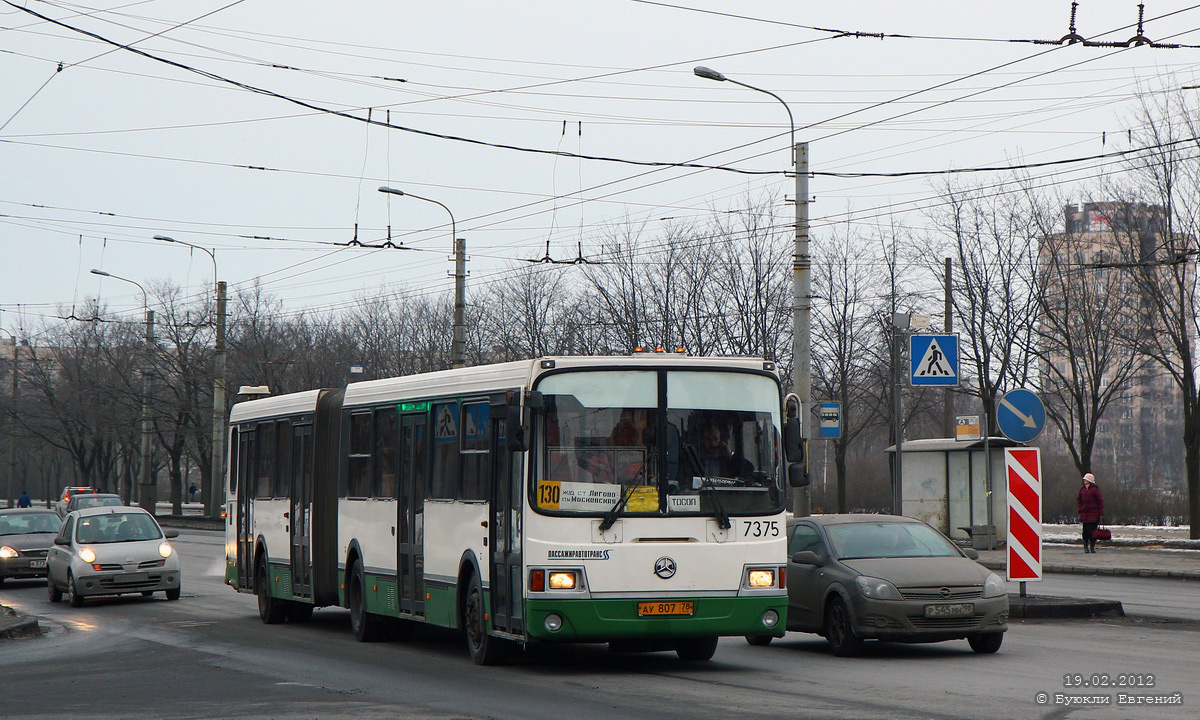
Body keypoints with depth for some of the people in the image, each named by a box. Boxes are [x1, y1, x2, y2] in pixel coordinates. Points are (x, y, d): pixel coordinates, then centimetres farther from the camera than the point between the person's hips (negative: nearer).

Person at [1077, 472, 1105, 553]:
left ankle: (1092, 546, 6)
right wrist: (1080, 509, 7)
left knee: (1093, 531, -4)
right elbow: (1078, 500, 22)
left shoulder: (1095, 489, -6)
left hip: (1093, 515, -5)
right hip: (1085, 514, 5)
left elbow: (1100, 501, -5)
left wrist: (1101, 514, -8)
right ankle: (1086, 546, 11)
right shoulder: (1082, 489, 11)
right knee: (1085, 531, 3)